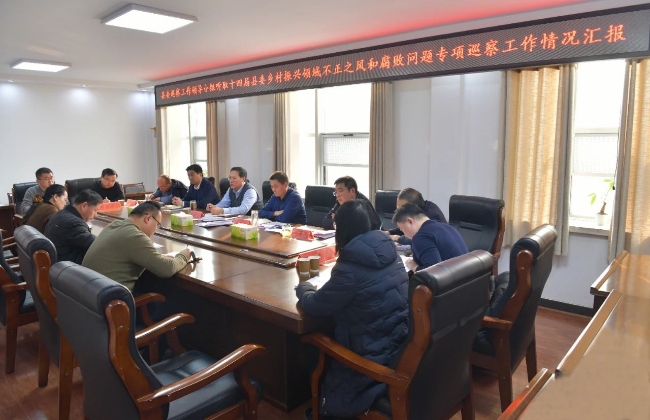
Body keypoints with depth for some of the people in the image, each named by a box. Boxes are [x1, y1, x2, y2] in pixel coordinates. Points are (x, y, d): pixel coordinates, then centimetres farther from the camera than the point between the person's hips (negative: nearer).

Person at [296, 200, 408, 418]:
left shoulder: (350, 268, -23)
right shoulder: (388, 251, -1)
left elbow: (314, 306, -12)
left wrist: (303, 287, 8)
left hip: (377, 354, -7)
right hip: (402, 340, 7)